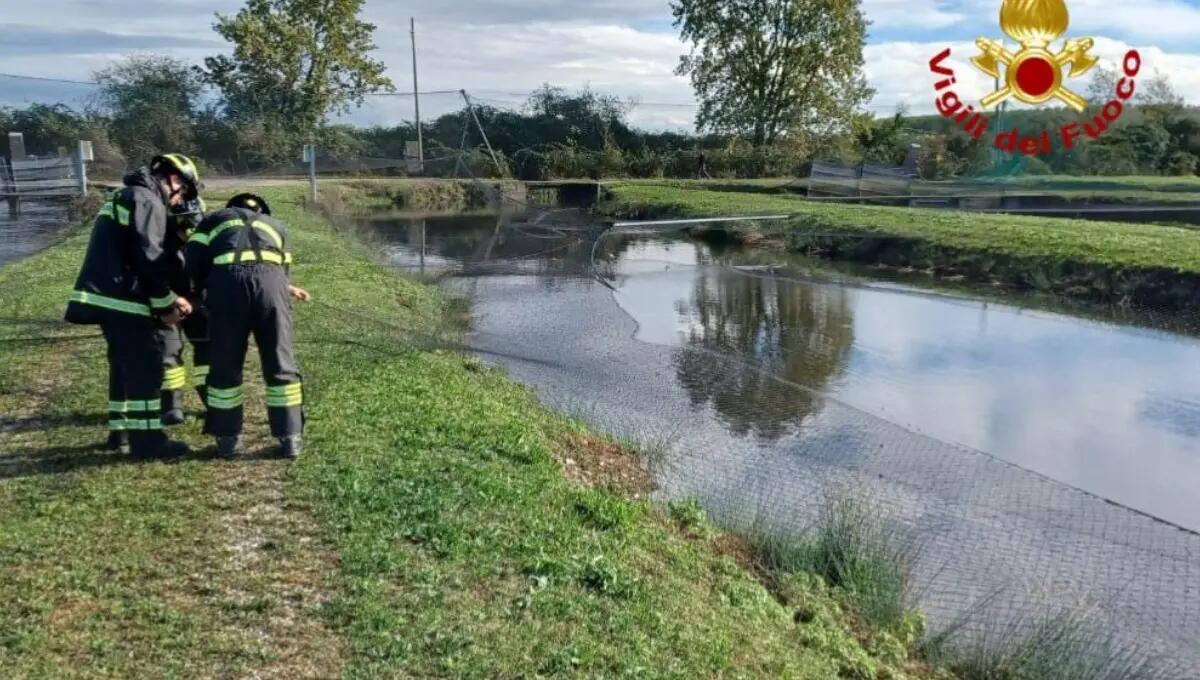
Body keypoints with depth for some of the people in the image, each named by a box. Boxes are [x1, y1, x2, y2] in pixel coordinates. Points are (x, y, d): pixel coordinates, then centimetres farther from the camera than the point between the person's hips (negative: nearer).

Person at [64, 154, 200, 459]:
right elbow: (148, 259, -18)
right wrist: (166, 304, -8)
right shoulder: (148, 201, -10)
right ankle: (146, 439, -3)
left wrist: (166, 300, 18)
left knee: (125, 363, 18)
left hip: (106, 295, 10)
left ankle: (121, 430, 26)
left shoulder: (126, 196, 23)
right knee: (145, 364, -6)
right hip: (120, 298, -10)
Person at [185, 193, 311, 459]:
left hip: (227, 281, -1)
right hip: (270, 281, 1)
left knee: (225, 367, 13)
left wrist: (206, 287, 32)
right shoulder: (276, 225, 37)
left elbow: (193, 258, 18)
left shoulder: (215, 219, 32)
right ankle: (290, 438, 14)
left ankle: (228, 439, 19)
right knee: (280, 365, 12)